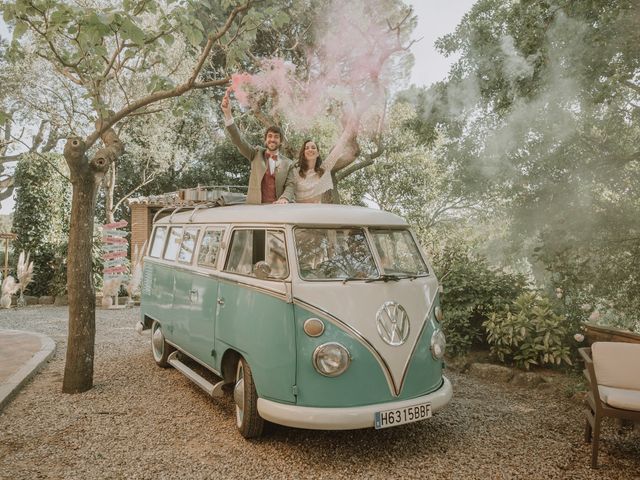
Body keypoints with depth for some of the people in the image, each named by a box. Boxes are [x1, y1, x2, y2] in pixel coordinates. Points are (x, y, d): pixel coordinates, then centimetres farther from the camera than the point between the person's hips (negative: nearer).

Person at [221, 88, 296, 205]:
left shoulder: (288, 164, 10)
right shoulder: (256, 154, 11)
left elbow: (290, 186, 4)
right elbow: (238, 140, -1)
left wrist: (284, 198, -20)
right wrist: (228, 113, -13)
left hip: (277, 209, 0)